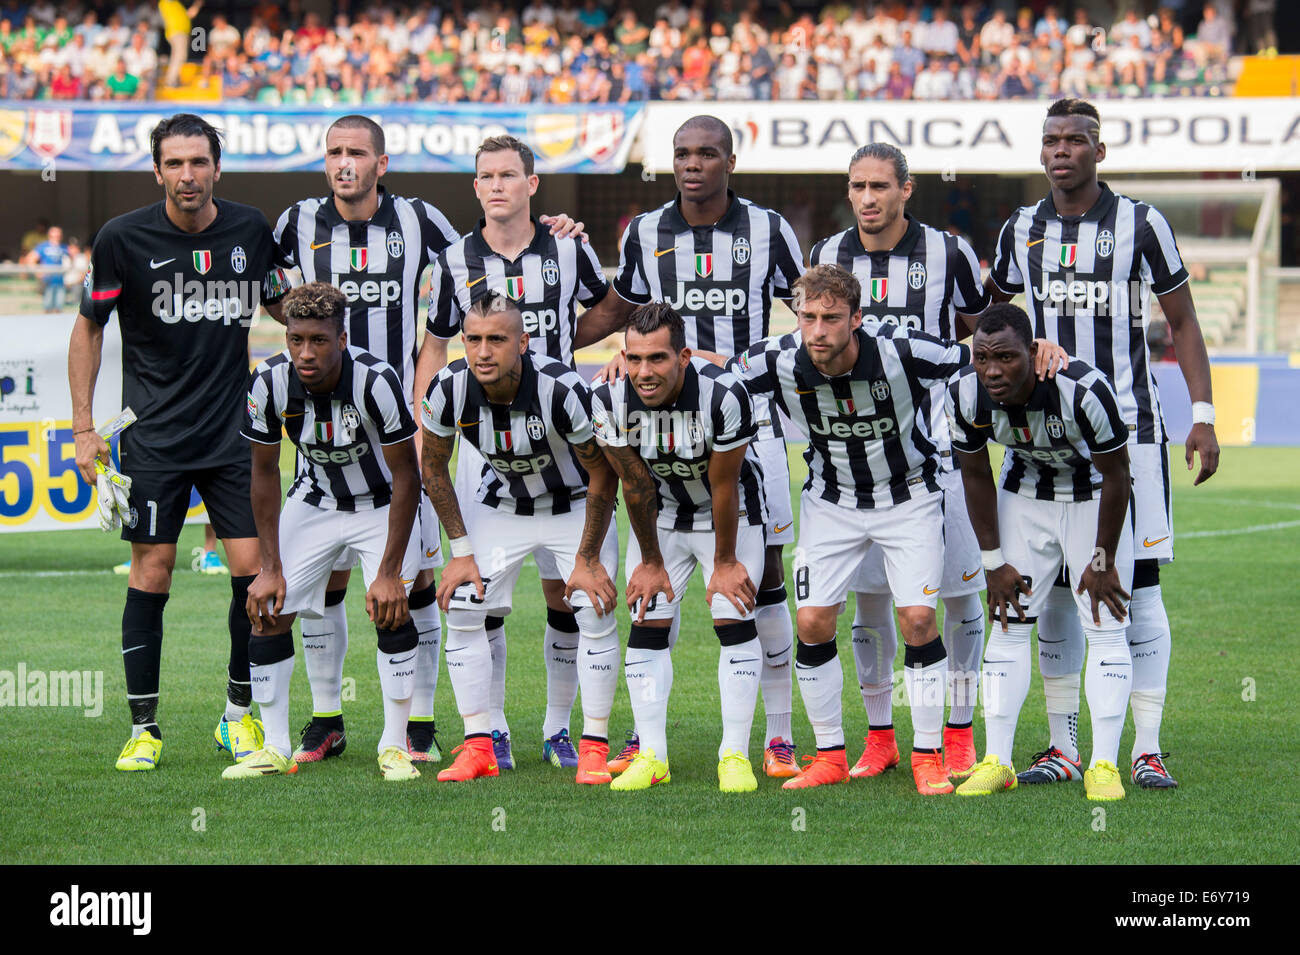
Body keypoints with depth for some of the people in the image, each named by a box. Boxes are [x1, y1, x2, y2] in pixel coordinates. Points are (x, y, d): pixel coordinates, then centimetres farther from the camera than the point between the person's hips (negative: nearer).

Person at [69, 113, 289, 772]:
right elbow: (88, 327, 4)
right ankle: (144, 728, 6)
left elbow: (282, 305, 20)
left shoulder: (250, 230, 2)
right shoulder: (123, 239, -5)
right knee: (151, 573, -3)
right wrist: (83, 427, 1)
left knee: (254, 569, -4)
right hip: (154, 438, -2)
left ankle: (239, 716, 13)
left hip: (233, 431, 2)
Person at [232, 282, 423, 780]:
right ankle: (275, 749, 3)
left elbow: (406, 477, -22)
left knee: (392, 610, -20)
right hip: (313, 500, 3)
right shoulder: (270, 382, -23)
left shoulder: (376, 380, -32)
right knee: (268, 611, -8)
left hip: (383, 502, -3)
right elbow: (264, 473, -7)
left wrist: (389, 572, -23)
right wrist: (271, 566, -9)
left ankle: (395, 747, -8)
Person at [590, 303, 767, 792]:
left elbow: (723, 487, -22)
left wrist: (725, 562, -12)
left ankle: (735, 755, -3)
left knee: (734, 621, -10)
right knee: (647, 626, -4)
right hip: (660, 511, 3)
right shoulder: (611, 399, -24)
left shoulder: (722, 394, -34)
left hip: (730, 511, -3)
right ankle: (652, 756, 3)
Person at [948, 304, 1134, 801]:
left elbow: (1116, 475, -21)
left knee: (1105, 626, -9)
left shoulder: (1083, 390, -37)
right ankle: (996, 762, 3)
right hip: (1024, 494, 3)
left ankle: (1103, 766, -8)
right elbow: (976, 477, -6)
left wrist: (1102, 561, -13)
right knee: (1009, 623, -1)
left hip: (1094, 495, -3)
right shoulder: (967, 396, -25)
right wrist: (994, 562, -3)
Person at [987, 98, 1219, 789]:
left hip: (1128, 426, -3)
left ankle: (1147, 750, -3)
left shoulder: (1139, 225, -2)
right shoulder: (1023, 231, 8)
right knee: (1056, 589, 3)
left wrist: (1203, 415, -4)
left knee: (1138, 584, -6)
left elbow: (1182, 323, 3)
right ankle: (1062, 748, 10)